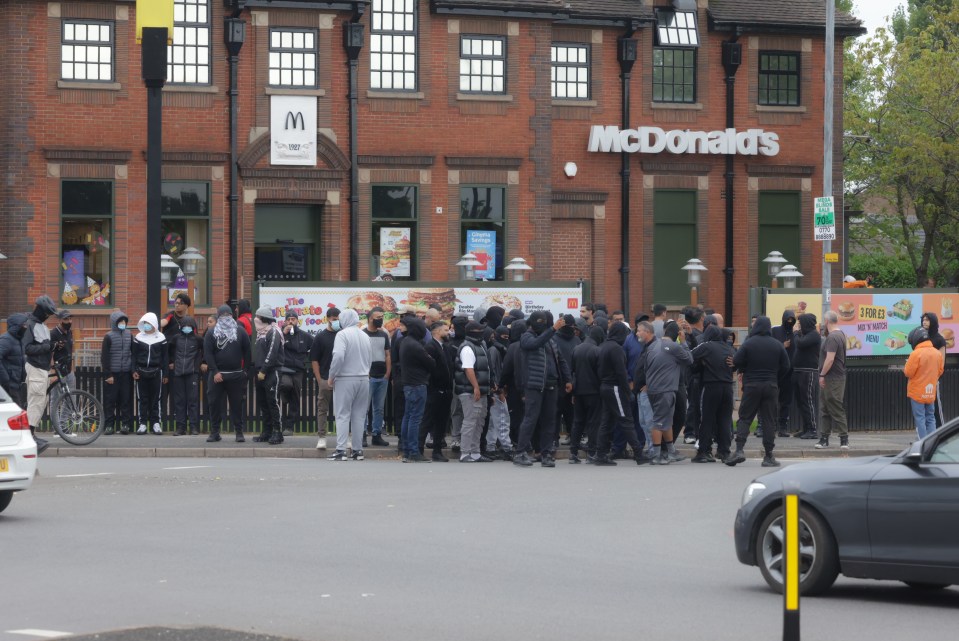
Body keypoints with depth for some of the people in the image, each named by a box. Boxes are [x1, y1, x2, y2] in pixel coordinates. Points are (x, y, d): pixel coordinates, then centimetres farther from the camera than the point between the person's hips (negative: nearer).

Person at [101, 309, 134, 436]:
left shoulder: (129, 335, 9)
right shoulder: (109, 337, -3)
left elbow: (133, 353, 13)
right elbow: (104, 357, -5)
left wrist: (133, 370, 2)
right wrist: (108, 375, -9)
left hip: (126, 373, 3)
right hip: (112, 373, -3)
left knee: (126, 399, 2)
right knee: (110, 400, -2)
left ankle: (126, 424, 6)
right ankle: (109, 425, 1)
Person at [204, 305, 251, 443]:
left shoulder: (240, 331, 6)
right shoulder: (211, 333, 4)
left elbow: (247, 352, 6)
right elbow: (208, 354, -2)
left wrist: (245, 370, -2)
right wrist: (215, 372, -12)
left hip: (236, 375, 0)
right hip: (217, 374, 0)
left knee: (237, 404, 2)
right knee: (215, 403, 1)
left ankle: (239, 432, 8)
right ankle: (214, 432, 7)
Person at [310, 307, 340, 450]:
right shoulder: (320, 337, 0)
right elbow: (314, 360, 0)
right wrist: (319, 379, -6)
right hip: (325, 379, -2)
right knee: (322, 409, 2)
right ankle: (321, 437, 7)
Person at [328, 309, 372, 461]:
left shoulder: (342, 334, -10)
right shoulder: (365, 336, 10)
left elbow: (338, 356, -21)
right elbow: (370, 360, 12)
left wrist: (332, 376, -10)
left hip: (345, 380, -6)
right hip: (364, 379, 6)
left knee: (343, 415, -3)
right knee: (359, 416, 10)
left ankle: (341, 450, -9)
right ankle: (358, 450, 11)